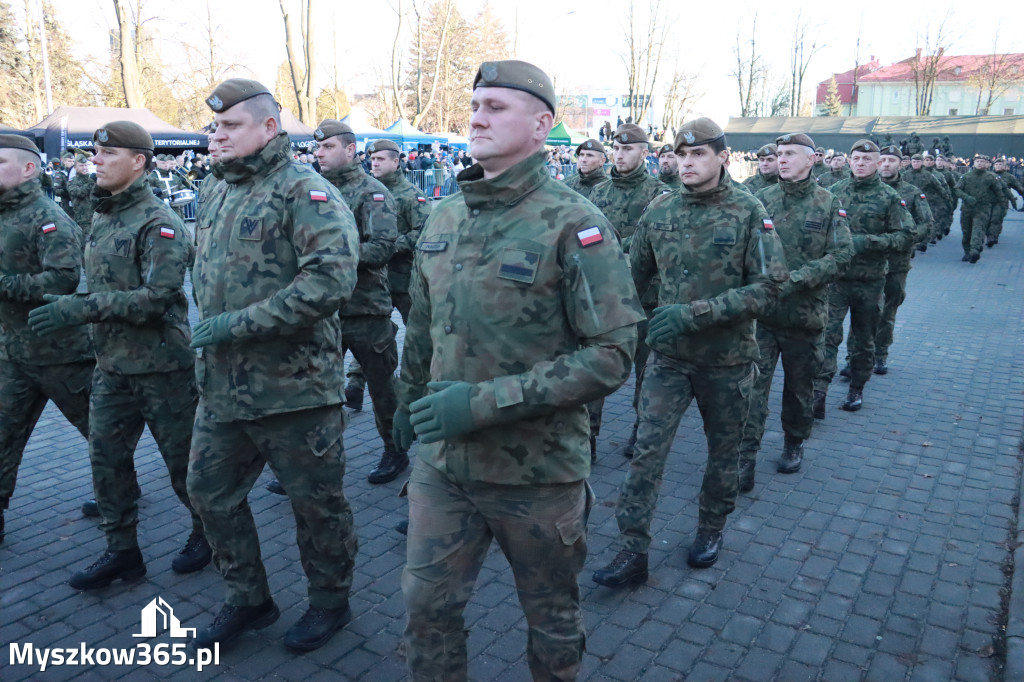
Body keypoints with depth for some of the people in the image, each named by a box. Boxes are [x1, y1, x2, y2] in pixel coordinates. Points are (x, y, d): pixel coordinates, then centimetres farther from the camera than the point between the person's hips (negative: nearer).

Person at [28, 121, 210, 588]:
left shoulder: (158, 224, -15)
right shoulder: (100, 218, 11)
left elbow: (156, 297, -24)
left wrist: (78, 309, -25)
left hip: (161, 365, -8)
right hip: (111, 365, 8)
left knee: (182, 457, 6)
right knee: (106, 458, 10)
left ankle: (207, 532, 28)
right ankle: (121, 551, 25)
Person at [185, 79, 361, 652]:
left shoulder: (303, 190, -14)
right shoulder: (216, 191, 13)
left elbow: (331, 278, -27)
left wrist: (238, 324, -23)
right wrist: (207, 336, 11)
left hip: (294, 385, -8)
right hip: (222, 384, 8)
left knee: (316, 500, 9)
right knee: (211, 491, 17)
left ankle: (331, 601, 32)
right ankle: (248, 600, 37)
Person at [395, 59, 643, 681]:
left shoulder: (573, 223, -15)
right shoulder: (445, 217, 5)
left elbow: (612, 354, -20)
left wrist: (486, 402, -23)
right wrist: (409, 402, 24)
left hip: (539, 468, -4)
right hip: (444, 460, 5)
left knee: (552, 617, 17)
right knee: (426, 603, 15)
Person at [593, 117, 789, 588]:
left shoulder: (748, 213, -9)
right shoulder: (659, 210, 0)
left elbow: (768, 288, -15)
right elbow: (635, 276, 12)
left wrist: (696, 312, -24)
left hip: (726, 358, -1)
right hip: (668, 355, 2)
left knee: (723, 449, 15)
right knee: (648, 449, -4)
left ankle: (711, 529, 38)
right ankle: (633, 552, 5)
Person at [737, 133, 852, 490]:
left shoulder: (829, 203, 0)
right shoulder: (761, 199, 2)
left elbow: (842, 254, -8)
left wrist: (796, 279, -19)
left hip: (805, 313, 0)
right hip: (760, 310, 0)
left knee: (799, 386, 16)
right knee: (753, 385, -5)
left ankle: (794, 444, 37)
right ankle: (744, 460, 0)